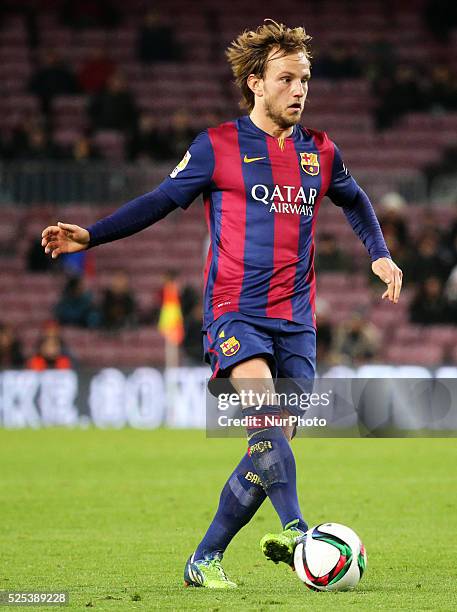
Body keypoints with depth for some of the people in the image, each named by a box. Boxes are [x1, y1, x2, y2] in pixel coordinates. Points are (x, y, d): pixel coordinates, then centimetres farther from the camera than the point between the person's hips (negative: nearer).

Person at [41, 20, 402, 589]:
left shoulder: (320, 152, 11)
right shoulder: (218, 147, 0)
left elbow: (354, 201, 32)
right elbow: (161, 200, 7)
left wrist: (380, 254, 18)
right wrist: (89, 235, -2)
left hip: (295, 319, 4)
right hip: (235, 310, -4)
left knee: (270, 448, -1)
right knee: (264, 411, -30)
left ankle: (204, 559, 10)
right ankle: (293, 530, -41)